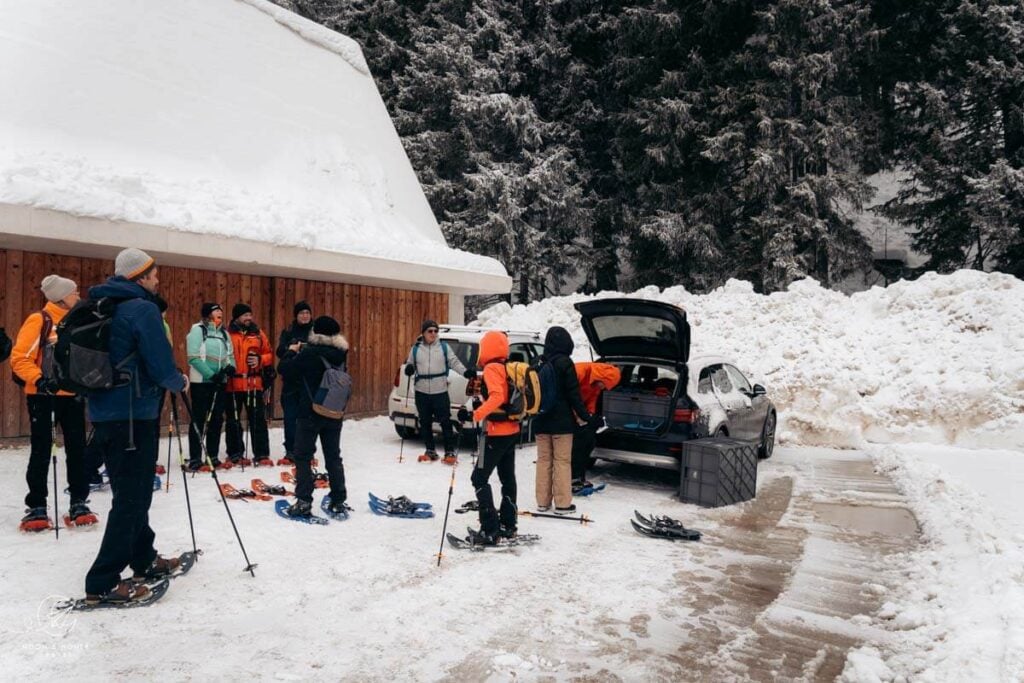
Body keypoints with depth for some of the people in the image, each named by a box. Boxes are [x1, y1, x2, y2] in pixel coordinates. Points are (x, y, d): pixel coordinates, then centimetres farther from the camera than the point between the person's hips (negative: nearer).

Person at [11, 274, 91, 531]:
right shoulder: (39, 320, -7)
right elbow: (19, 358, -11)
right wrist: (38, 379, -24)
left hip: (72, 394, 5)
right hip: (42, 394, -5)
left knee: (77, 447, 6)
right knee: (41, 450, 3)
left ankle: (79, 502, 16)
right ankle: (37, 507, 14)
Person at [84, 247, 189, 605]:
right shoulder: (143, 309, -14)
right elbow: (162, 368, -19)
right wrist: (181, 382, 2)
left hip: (104, 412, 9)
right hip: (133, 416, -9)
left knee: (133, 492, 19)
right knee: (131, 499, -2)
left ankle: (144, 560, 31)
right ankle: (102, 583, 1)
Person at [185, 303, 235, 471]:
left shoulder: (223, 332, 14)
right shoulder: (197, 330, -5)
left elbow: (230, 354, 16)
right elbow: (194, 357, -13)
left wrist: (230, 367, -6)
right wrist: (211, 374, -19)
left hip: (220, 382, 6)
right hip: (201, 381, -6)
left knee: (216, 420, 9)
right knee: (199, 420, -4)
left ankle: (212, 457, 18)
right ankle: (195, 460, 0)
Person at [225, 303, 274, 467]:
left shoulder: (258, 333, 8)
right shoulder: (227, 334, 0)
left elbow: (269, 354, 10)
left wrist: (260, 360, -8)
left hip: (254, 383, 1)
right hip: (232, 384, -1)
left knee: (258, 419, 3)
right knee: (233, 420, 9)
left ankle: (262, 454, 8)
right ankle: (235, 454, 20)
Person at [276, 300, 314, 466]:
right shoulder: (288, 332, 9)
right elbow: (280, 351, -3)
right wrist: (291, 350, -23)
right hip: (291, 380, 2)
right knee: (290, 417, 3)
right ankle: (290, 452, 12)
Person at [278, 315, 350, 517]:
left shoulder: (310, 353, -17)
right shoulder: (340, 354, 1)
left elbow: (284, 368, -10)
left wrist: (292, 352, 7)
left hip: (310, 413, -5)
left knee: (303, 457, 5)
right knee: (333, 457, 13)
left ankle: (304, 501, 2)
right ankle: (339, 501, 17)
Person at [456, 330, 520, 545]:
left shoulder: (491, 369, -15)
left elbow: (497, 397, -30)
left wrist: (475, 415, -32)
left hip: (498, 433, -9)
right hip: (512, 431, 9)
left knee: (479, 478, -4)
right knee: (507, 477, 16)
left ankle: (490, 530, -7)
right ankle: (508, 526, 25)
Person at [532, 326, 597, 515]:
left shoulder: (539, 363, 5)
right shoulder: (565, 363, -11)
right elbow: (573, 394, -13)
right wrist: (586, 416, -7)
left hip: (541, 420, 5)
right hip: (561, 421, -5)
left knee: (543, 460, 11)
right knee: (562, 461, 1)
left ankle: (542, 502, 15)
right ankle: (562, 503, 4)